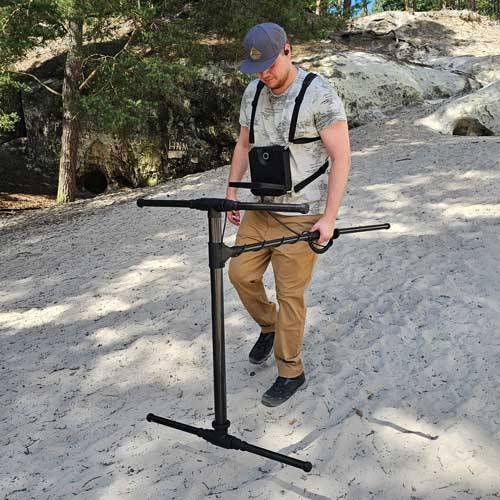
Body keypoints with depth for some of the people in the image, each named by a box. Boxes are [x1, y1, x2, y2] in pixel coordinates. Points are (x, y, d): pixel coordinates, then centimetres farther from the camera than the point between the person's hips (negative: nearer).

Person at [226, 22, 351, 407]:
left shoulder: (319, 94, -15)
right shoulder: (253, 93, 6)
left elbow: (341, 157, -15)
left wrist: (329, 217, -20)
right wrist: (231, 193, 10)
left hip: (301, 214, -6)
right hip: (261, 207, 7)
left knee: (290, 293, 0)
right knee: (241, 273, 7)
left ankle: (291, 373, 17)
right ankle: (269, 328, 35)